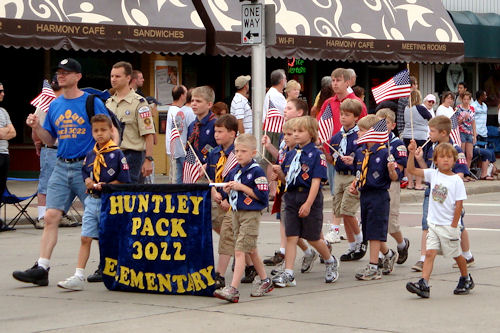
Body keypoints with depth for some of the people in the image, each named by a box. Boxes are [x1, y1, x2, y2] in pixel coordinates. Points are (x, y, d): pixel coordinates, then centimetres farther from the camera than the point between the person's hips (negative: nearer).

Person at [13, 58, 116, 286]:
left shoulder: (92, 102, -3)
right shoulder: (54, 106, 13)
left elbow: (112, 132, -4)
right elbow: (50, 139, 19)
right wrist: (36, 127, 0)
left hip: (87, 167, -5)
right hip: (61, 167, 5)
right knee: (51, 217, -4)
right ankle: (41, 269, -6)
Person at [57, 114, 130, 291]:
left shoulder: (117, 154, -7)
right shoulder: (90, 155, 10)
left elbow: (123, 181, -9)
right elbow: (84, 173, 20)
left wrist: (103, 186, -14)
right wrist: (88, 182, -2)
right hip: (92, 201, 5)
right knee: (85, 238, 1)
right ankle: (78, 276, -1)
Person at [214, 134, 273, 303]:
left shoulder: (257, 172, -12)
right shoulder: (234, 171, 12)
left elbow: (263, 196, -17)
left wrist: (242, 187, -18)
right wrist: (228, 189, 0)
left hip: (251, 214, -8)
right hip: (236, 212, 9)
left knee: (239, 251, -14)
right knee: (251, 250, 18)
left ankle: (233, 289, -19)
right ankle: (265, 281, 33)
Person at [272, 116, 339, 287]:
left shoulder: (316, 154, -9)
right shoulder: (291, 155, 11)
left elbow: (316, 181, -15)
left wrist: (308, 204, -21)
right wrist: (279, 172, -7)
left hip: (310, 197, -5)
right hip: (291, 197, 5)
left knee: (313, 238, 5)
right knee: (291, 236, -1)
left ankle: (330, 261, 32)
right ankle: (288, 274, -2)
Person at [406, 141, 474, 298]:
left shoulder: (456, 180, -9)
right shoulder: (433, 174, 4)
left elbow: (459, 204, -10)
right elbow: (412, 169, 2)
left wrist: (454, 225, -12)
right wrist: (412, 153, -12)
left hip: (449, 225, -3)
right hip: (434, 224, 4)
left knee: (456, 254, 11)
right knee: (430, 253, -8)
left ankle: (466, 280, 33)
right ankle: (423, 285, -17)